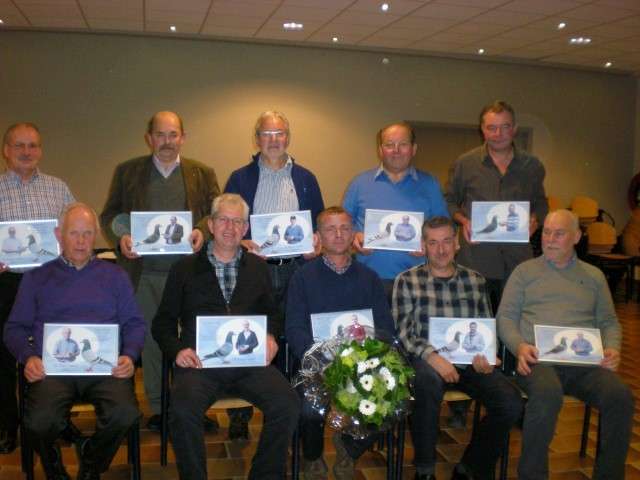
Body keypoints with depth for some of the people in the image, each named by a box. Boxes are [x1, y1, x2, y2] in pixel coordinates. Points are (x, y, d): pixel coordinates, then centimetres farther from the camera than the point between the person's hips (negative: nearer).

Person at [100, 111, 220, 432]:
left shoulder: (203, 174, 10)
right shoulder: (126, 172, 10)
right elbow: (109, 215, 9)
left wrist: (202, 231, -14)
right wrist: (120, 238, -10)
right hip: (145, 272, 1)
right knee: (151, 340, 8)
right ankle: (157, 409, 20)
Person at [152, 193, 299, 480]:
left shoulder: (258, 267, 18)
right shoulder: (185, 268, 11)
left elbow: (271, 314, 25)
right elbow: (163, 322, 12)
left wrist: (270, 337, 3)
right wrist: (177, 350, -6)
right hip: (200, 360, -1)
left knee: (288, 405, -23)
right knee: (183, 410, -32)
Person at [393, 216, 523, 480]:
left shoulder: (475, 280, 13)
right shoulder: (407, 280, 3)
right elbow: (402, 331, -4)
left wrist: (484, 355, -5)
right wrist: (432, 356, -21)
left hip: (469, 360, 4)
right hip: (426, 359, -3)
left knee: (511, 403, -20)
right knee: (429, 380, -38)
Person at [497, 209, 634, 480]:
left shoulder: (593, 276, 23)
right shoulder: (525, 271, 16)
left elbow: (609, 321, 22)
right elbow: (505, 316, 10)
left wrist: (612, 348, 0)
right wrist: (519, 346, -10)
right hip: (538, 359, -2)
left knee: (620, 396, -28)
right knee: (547, 394, -36)